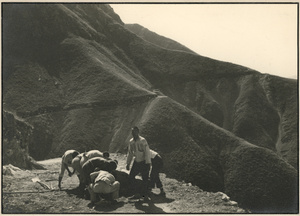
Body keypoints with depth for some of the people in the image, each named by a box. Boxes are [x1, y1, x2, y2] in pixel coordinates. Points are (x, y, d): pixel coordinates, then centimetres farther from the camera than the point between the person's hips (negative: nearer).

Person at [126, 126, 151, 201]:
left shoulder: (143, 140, -15)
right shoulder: (131, 142, 3)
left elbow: (147, 152, -17)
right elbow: (130, 153, 13)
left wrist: (148, 163, -20)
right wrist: (128, 163, 12)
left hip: (144, 162, -6)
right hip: (136, 162, 6)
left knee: (145, 179, -3)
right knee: (131, 177, 0)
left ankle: (145, 195, 11)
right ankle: (136, 194, 11)